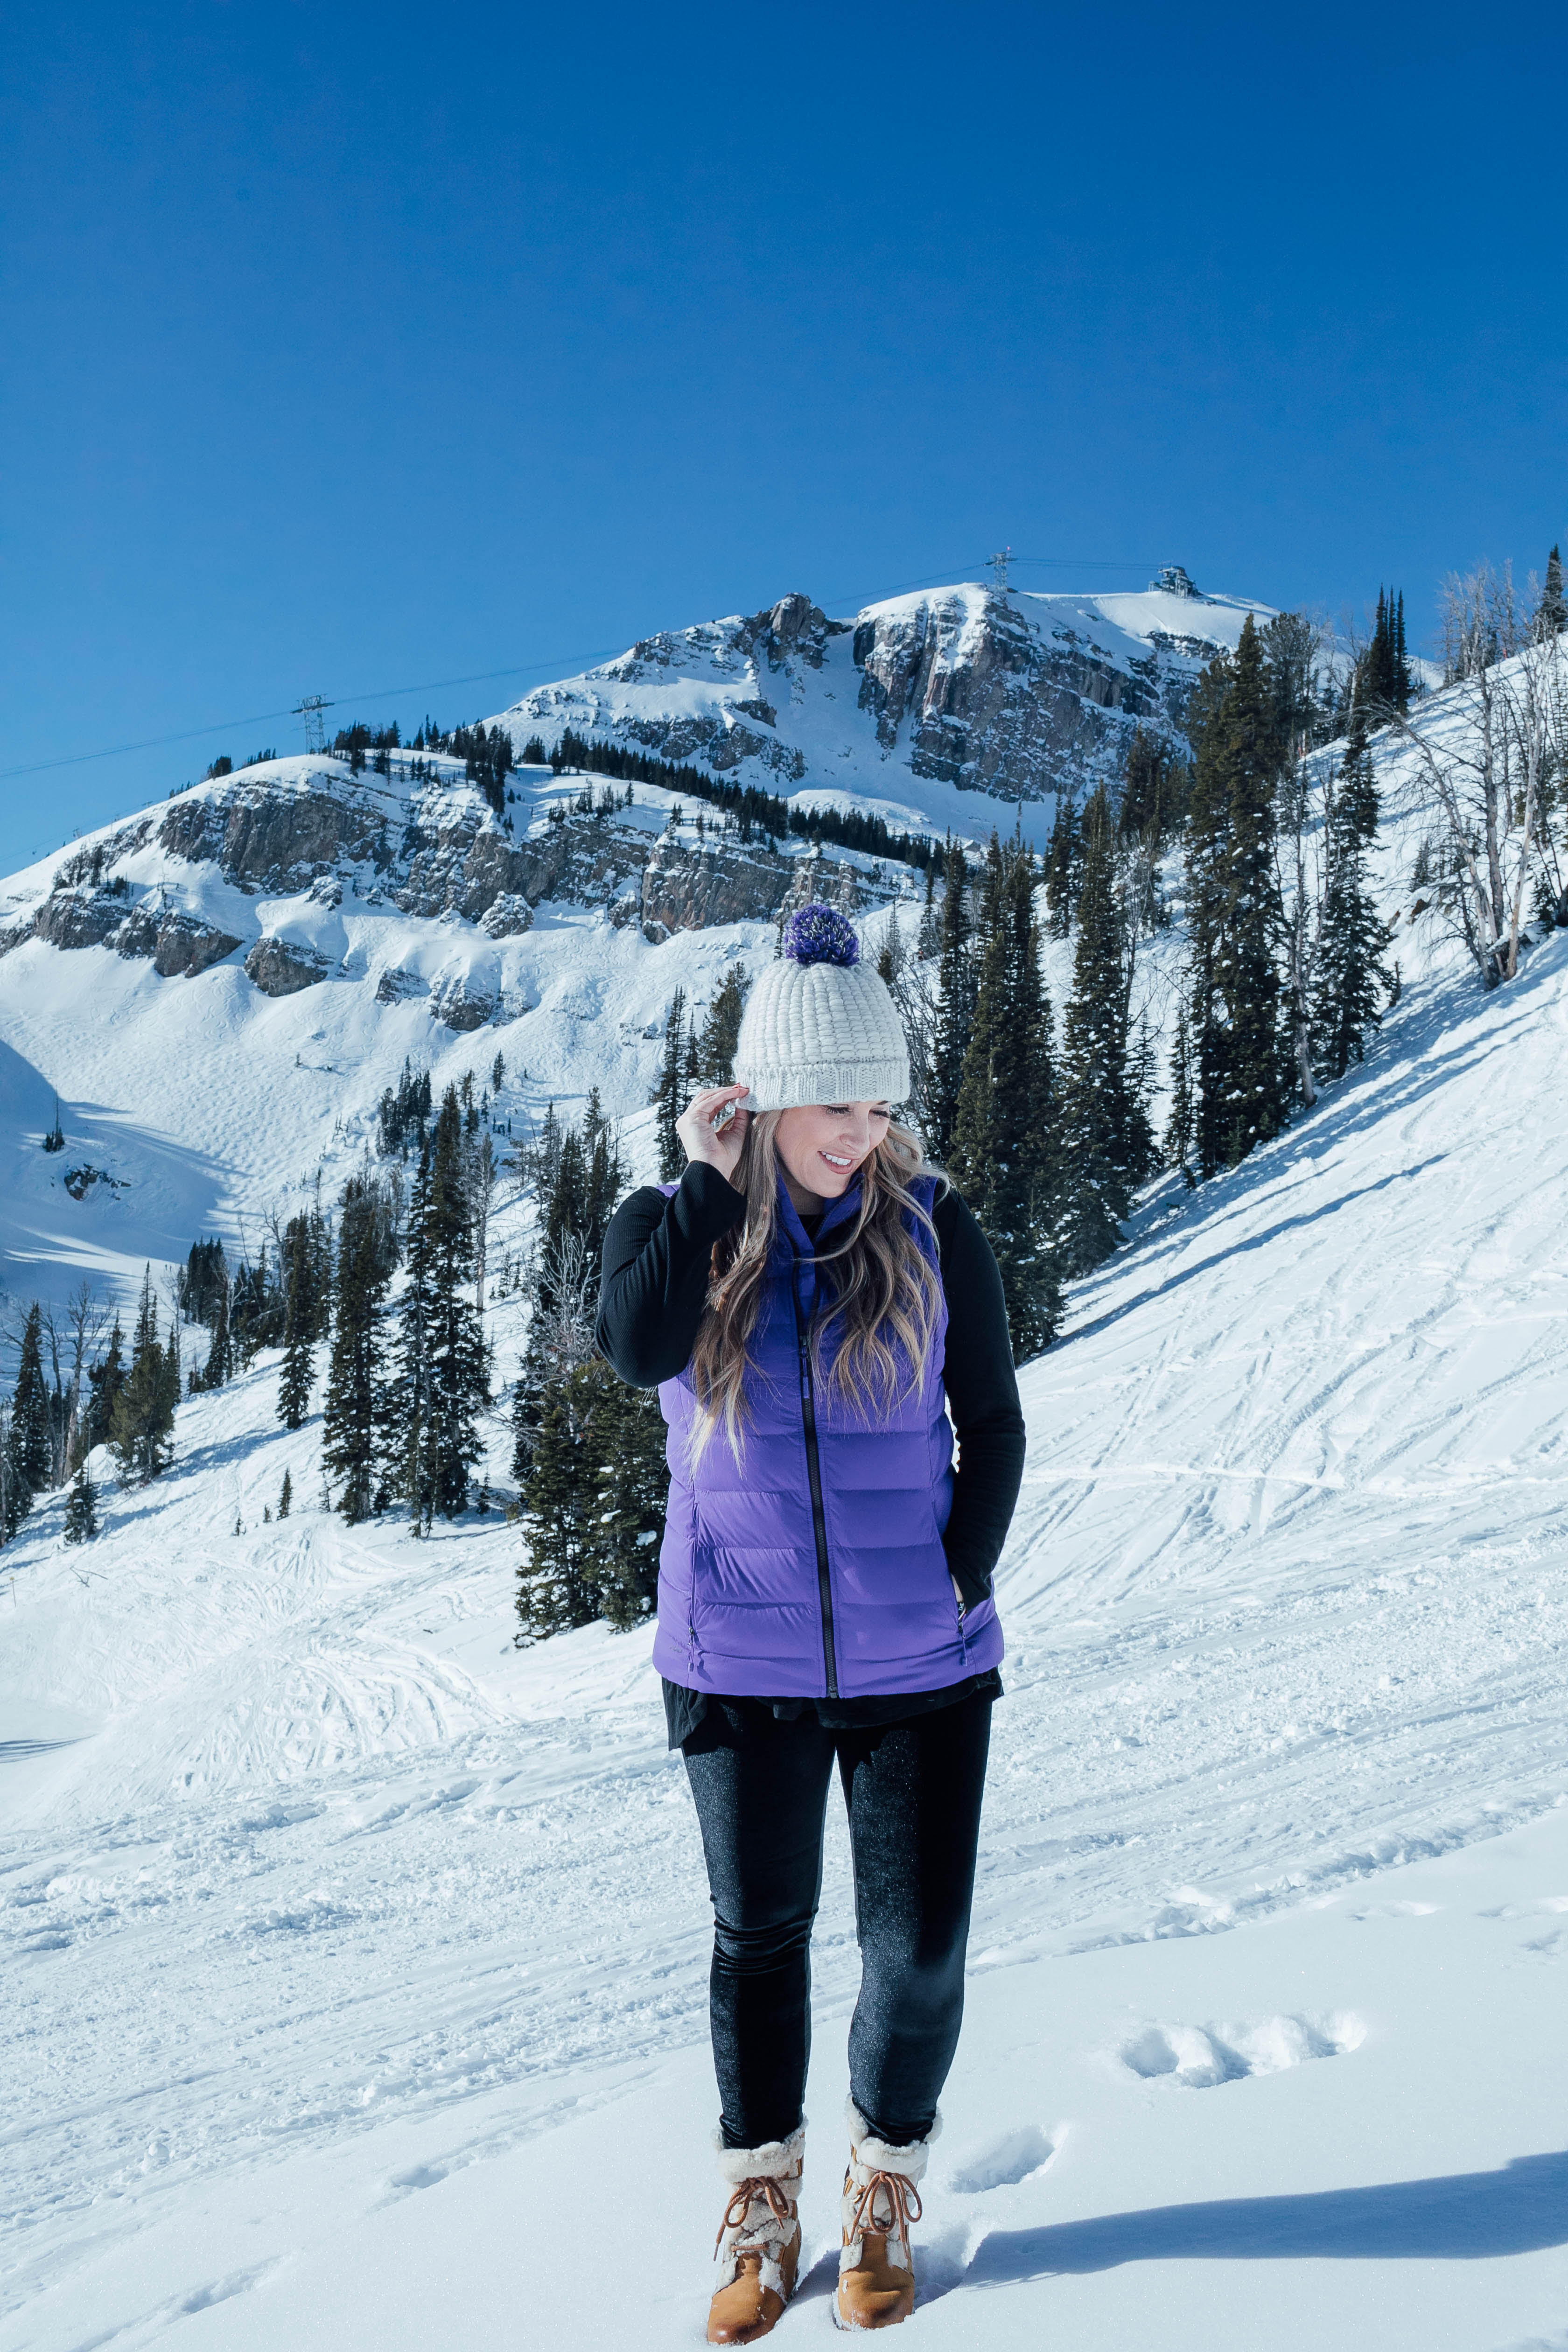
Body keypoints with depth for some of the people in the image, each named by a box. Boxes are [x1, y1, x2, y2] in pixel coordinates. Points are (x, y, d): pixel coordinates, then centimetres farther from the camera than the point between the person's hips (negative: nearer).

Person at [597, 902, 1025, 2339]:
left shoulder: (931, 1225, -4)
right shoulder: (674, 1224, -3)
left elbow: (995, 1428, 3)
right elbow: (636, 1350, -25)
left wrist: (960, 1584, -5)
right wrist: (712, 1184, -20)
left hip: (918, 1665, 0)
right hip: (741, 1664, 0)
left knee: (922, 1948, 6)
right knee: (759, 1937, 14)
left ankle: (886, 2193, 33)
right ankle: (761, 2210, 35)